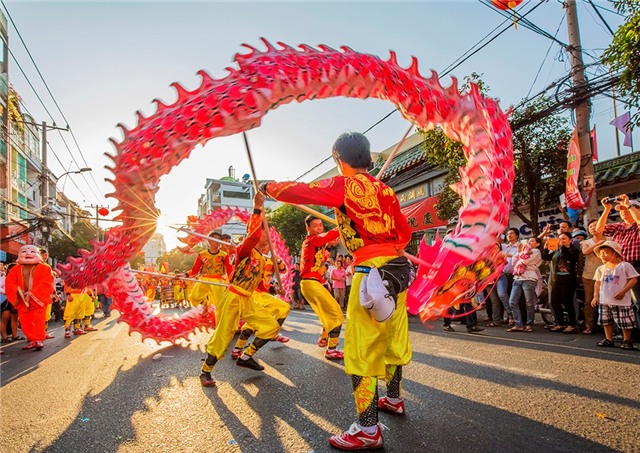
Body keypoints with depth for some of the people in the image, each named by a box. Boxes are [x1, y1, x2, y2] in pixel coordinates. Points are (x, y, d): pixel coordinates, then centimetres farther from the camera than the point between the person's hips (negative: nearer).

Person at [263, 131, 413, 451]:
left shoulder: (345, 185, -6)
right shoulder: (384, 189, 14)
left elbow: (299, 191, -8)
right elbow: (404, 232, 18)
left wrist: (269, 188, 10)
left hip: (372, 271, -8)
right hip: (399, 268, 9)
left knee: (361, 348, -2)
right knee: (391, 336, 22)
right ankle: (394, 398, 40)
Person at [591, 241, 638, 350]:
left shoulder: (625, 266, -7)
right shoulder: (601, 269, 7)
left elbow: (633, 279, -9)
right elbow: (598, 282, 15)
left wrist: (623, 292, -17)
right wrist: (596, 296, 10)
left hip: (621, 301, -5)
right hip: (604, 301, 5)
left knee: (625, 322, 2)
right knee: (606, 321, 11)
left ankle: (627, 340, 17)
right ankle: (608, 339, 22)